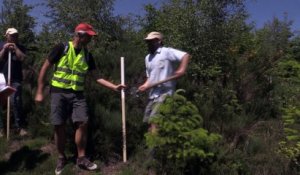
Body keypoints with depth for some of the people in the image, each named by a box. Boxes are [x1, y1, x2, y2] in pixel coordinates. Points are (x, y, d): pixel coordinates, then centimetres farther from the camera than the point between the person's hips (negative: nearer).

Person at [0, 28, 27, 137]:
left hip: (15, 80, -1)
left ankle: (20, 127, -3)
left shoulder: (20, 47, 10)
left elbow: (22, 58, -9)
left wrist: (15, 47, -8)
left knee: (16, 102, -9)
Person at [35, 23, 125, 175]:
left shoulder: (87, 55, 7)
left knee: (82, 123, -7)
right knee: (59, 126, 1)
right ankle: (61, 158, 21)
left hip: (77, 94, 3)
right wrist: (39, 92, -6)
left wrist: (114, 87, -3)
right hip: (59, 93, -3)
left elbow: (96, 77, 7)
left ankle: (81, 158, 8)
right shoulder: (62, 48, -6)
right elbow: (45, 68, -3)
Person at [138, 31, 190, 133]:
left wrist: (181, 70, -27)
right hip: (152, 95, 9)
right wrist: (145, 86, 5)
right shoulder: (148, 58, 19)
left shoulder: (166, 52, -6)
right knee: (149, 123, 11)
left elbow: (185, 56, -14)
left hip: (164, 93, -9)